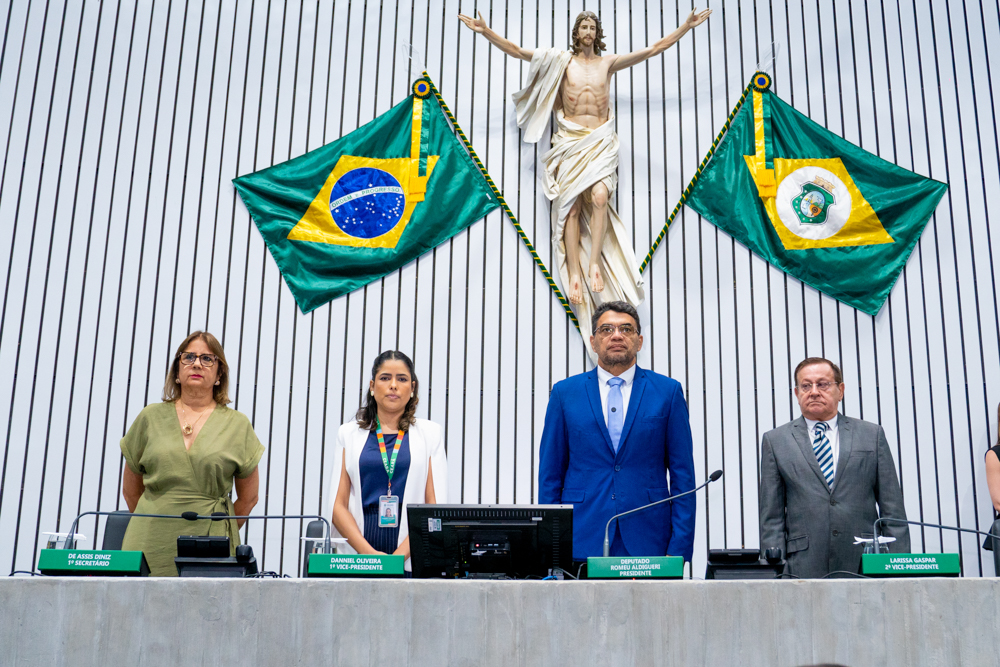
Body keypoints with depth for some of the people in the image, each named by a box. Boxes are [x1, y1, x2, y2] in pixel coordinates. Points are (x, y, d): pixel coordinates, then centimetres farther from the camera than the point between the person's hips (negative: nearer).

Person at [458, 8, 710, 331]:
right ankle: (574, 272, -13)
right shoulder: (561, 61, 11)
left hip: (601, 140, 1)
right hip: (570, 140, -1)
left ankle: (594, 262, -17)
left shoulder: (608, 62, 15)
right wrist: (486, 32, -5)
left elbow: (654, 49, 17)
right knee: (572, 205, -11)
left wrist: (687, 26, 14)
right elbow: (516, 51, 5)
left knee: (599, 196, -23)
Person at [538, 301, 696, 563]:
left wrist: (680, 548, -2)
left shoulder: (668, 391, 6)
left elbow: (682, 473, 4)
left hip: (647, 541, 0)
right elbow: (550, 474, 7)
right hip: (581, 542, 0)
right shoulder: (565, 392, 7)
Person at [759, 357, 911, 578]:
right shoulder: (775, 441, 9)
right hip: (804, 567, -1)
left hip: (865, 563, 1)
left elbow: (892, 508, 10)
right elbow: (772, 516, 6)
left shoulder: (872, 435, 12)